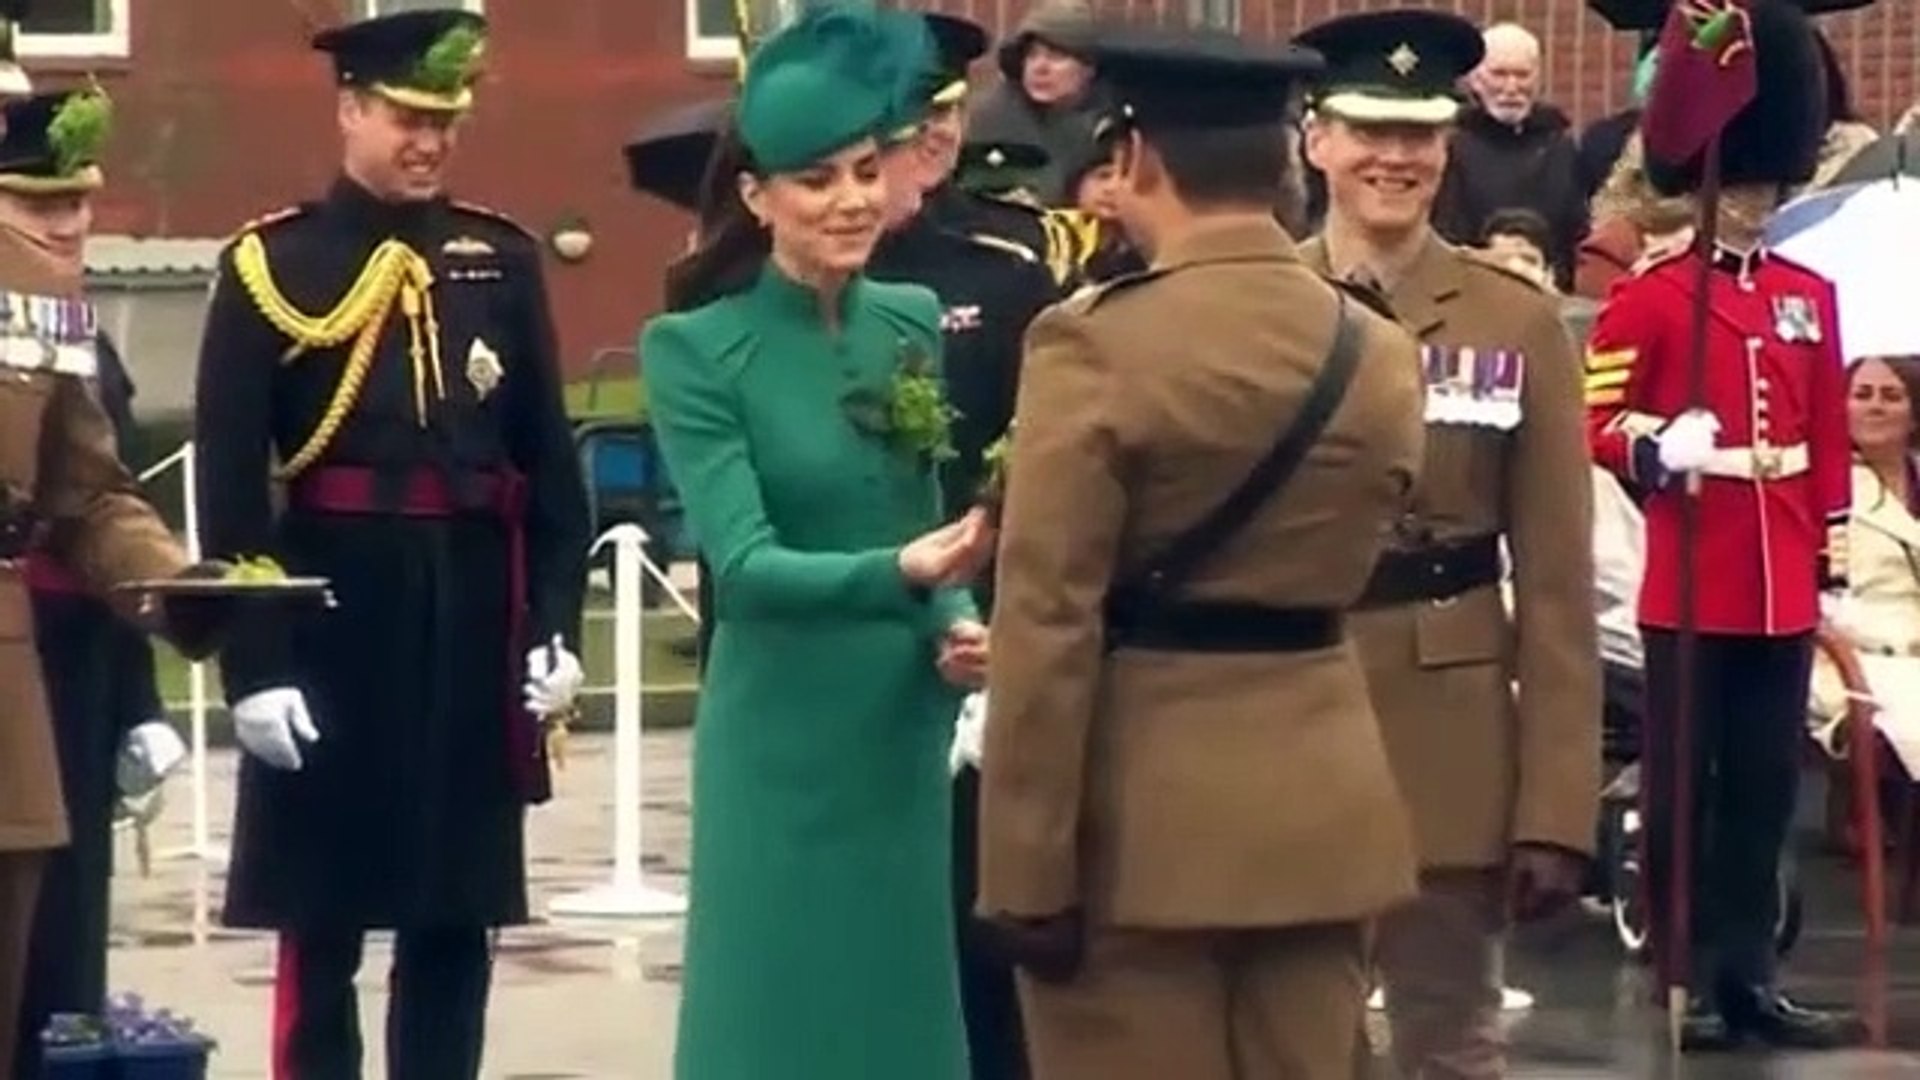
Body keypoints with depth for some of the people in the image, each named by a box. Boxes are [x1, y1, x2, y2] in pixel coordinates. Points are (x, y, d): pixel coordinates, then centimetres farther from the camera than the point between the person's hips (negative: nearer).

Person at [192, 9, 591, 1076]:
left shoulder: (504, 258, 8)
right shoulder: (274, 263, -3)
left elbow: (551, 460, 9)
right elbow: (229, 480, -6)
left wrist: (557, 626, 1)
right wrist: (253, 662, -12)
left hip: (474, 629, 4)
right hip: (333, 627, -3)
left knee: (457, 923, 9)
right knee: (321, 927, 3)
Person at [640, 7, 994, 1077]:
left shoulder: (914, 324, 6)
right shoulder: (698, 348, -10)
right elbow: (743, 564, -19)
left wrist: (959, 625, -5)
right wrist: (902, 572, -34)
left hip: (910, 734, 5)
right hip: (784, 742, -5)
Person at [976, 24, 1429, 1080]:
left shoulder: (1096, 342, -13)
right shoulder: (1381, 352, 5)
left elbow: (1048, 624, -15)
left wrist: (1028, 867, -13)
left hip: (1138, 814, -5)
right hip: (1322, 800, 5)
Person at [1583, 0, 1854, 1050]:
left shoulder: (1810, 296, 12)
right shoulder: (1645, 297, -4)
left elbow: (1829, 432, 15)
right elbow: (1598, 421, -5)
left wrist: (1833, 541, 11)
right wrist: (1659, 450, -24)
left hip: (1782, 584, 5)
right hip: (1690, 582, -5)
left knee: (1765, 788, 9)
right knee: (1681, 789, 2)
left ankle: (1749, 975, 15)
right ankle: (1683, 979, 8)